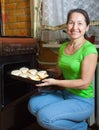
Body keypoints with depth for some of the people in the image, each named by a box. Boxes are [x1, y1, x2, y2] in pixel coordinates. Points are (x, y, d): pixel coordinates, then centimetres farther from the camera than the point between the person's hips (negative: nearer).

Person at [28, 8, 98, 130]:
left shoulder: (89, 50, -19)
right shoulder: (63, 47, 4)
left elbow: (85, 83, -22)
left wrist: (54, 82, -24)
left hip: (82, 100, -7)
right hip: (65, 93, 7)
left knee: (44, 116, -20)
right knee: (33, 104, -6)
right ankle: (71, 120, 11)